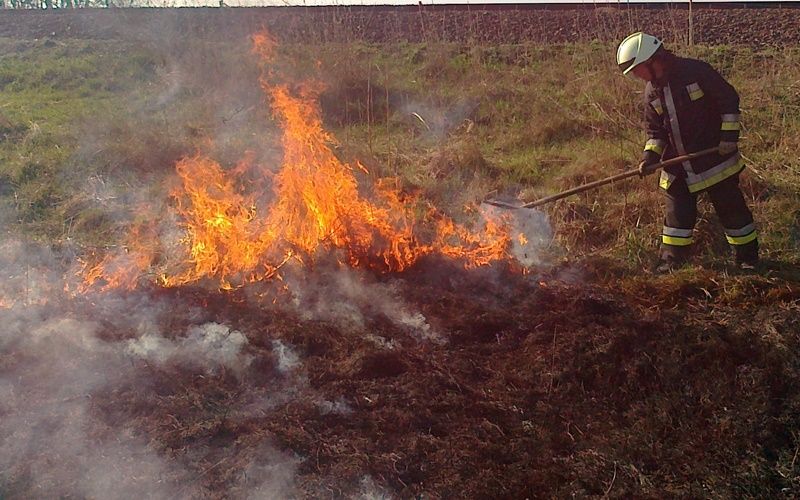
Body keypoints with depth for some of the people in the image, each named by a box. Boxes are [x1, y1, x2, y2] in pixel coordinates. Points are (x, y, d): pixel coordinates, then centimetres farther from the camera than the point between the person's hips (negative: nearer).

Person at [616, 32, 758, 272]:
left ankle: (748, 257, 21)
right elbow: (655, 131, 7)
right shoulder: (651, 92, 1)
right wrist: (650, 156, -9)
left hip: (715, 159, -4)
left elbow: (729, 101, -9)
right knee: (677, 213, 6)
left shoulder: (696, 72, -15)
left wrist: (729, 136, -14)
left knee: (732, 208, 6)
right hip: (678, 167, 4)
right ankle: (670, 260, 17)